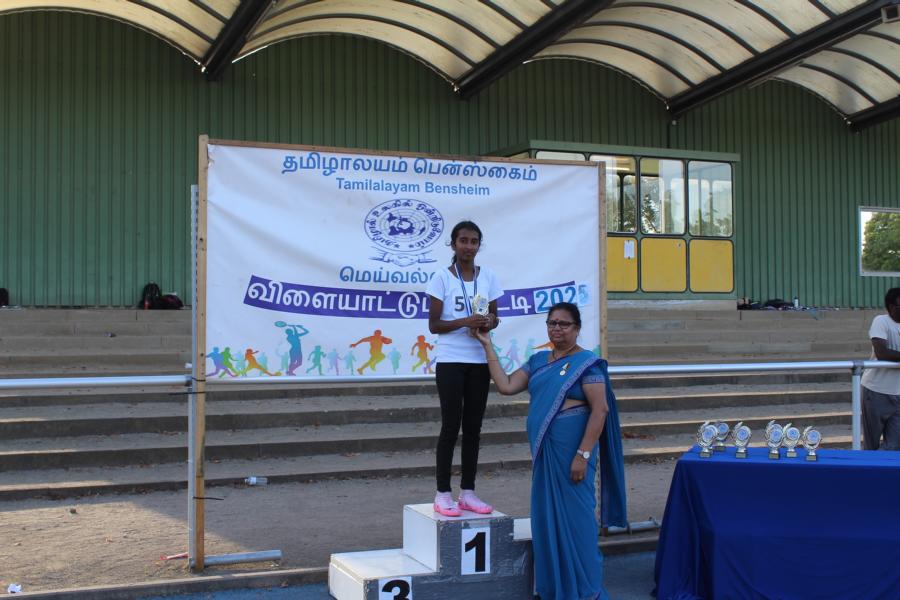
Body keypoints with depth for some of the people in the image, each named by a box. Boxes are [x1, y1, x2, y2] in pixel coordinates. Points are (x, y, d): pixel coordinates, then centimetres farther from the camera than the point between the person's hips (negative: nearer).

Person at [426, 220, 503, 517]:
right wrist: (465, 322, -21)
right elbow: (434, 325, -6)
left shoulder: (488, 276, 7)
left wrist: (489, 323, -10)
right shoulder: (442, 277, -5)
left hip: (479, 360, 4)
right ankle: (443, 493, 5)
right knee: (451, 426, -3)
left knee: (473, 427, 8)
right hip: (451, 360, -4)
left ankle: (467, 492, 16)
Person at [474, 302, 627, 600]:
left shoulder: (586, 363, -9)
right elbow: (506, 386, 6)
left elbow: (600, 410, -15)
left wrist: (583, 454, -19)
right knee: (546, 518, 12)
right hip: (543, 452, 7)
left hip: (571, 452, -7)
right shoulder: (538, 361, 12)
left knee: (574, 517, -1)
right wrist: (487, 345, 6)